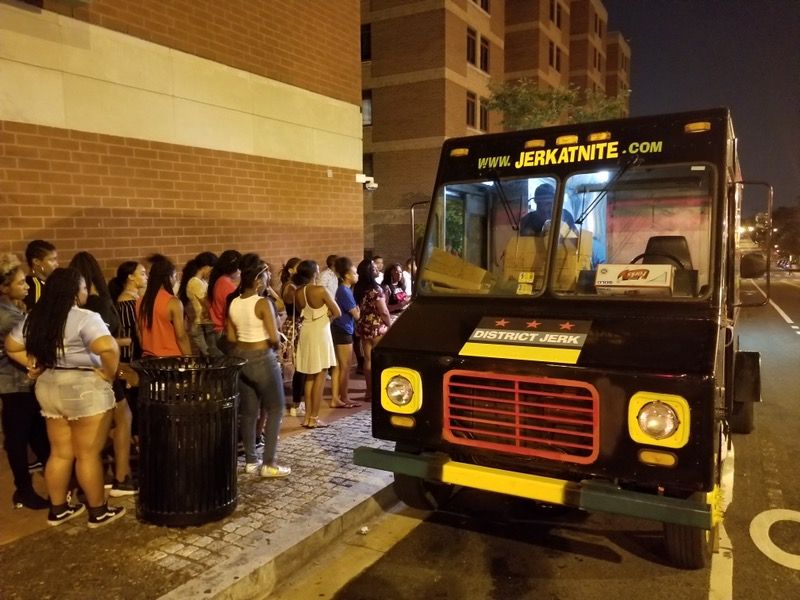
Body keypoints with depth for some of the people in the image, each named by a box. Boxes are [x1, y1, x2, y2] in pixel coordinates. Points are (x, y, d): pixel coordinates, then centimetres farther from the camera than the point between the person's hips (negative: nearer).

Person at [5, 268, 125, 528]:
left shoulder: (35, 318, 6)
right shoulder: (84, 318, -19)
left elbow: (12, 345, 16)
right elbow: (109, 348, -33)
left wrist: (35, 365, 11)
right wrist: (108, 374, -18)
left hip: (49, 388, 7)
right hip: (84, 389, -7)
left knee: (60, 453, 17)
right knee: (88, 454, 2)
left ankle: (58, 509, 27)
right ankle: (98, 511, 14)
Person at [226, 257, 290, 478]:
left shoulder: (233, 303, 3)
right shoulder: (263, 303, -18)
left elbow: (231, 337, 8)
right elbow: (274, 338, -21)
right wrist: (273, 346, -1)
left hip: (241, 358, 7)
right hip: (263, 359, -7)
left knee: (248, 411, 14)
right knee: (275, 409, 4)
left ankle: (250, 461, 21)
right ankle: (269, 464, 4)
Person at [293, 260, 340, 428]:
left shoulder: (298, 292, 1)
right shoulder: (320, 290, -17)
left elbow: (301, 312, 10)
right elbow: (337, 313, -11)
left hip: (306, 332, 7)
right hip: (320, 333, -7)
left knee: (310, 376, 15)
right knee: (320, 377, 2)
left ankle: (307, 416, 18)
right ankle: (314, 418, 4)